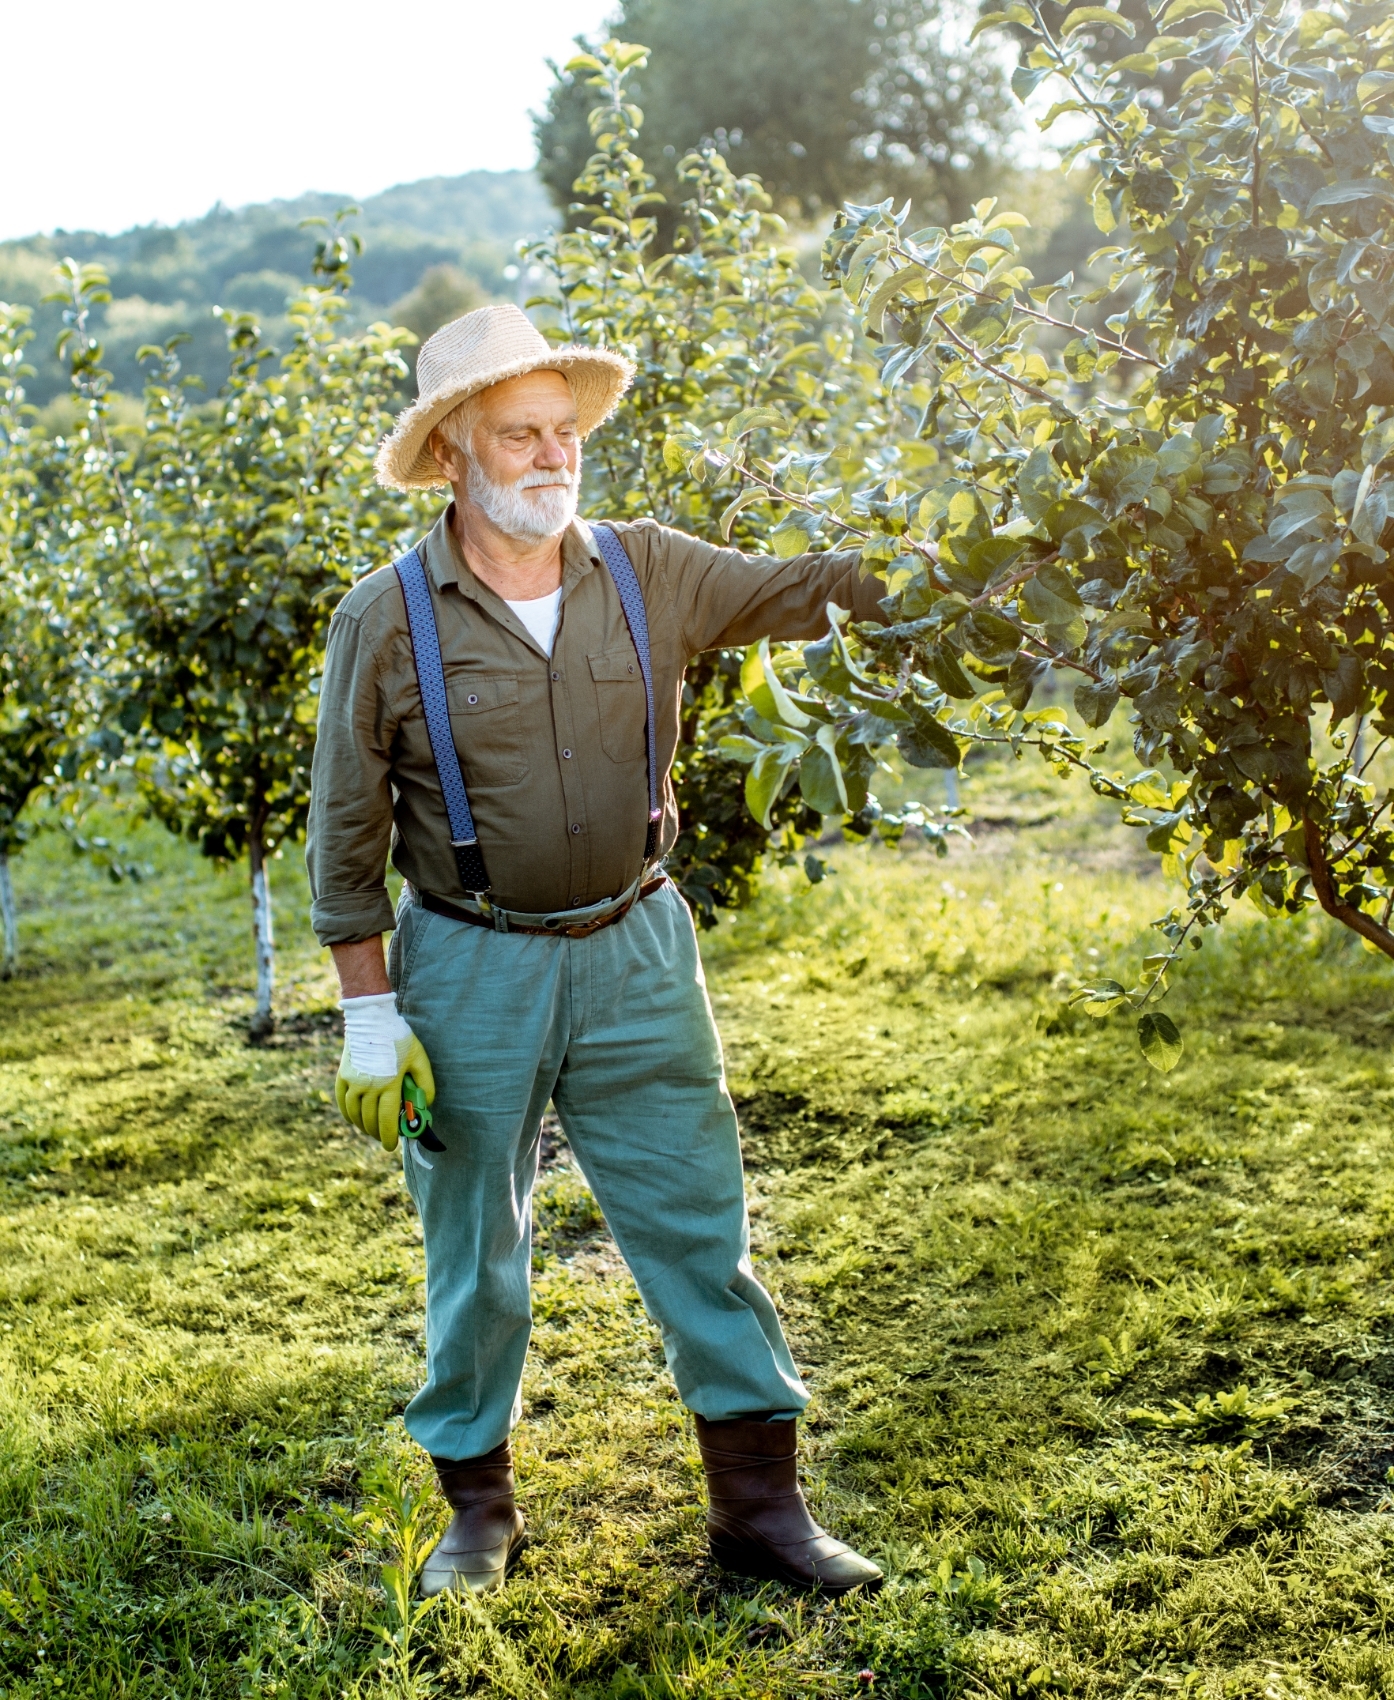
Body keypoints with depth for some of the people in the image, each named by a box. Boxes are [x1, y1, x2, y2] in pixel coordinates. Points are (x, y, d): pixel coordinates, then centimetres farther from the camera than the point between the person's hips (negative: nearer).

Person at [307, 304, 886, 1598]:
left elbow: (802, 590, 2)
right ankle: (479, 1506, 32)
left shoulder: (648, 572, 0)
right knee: (474, 1256, 12)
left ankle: (759, 1504, 19)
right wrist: (370, 1014, -6)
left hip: (636, 954, 2)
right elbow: (347, 832, -4)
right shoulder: (386, 618, -7)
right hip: (471, 971, -2)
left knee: (701, 1228, 6)